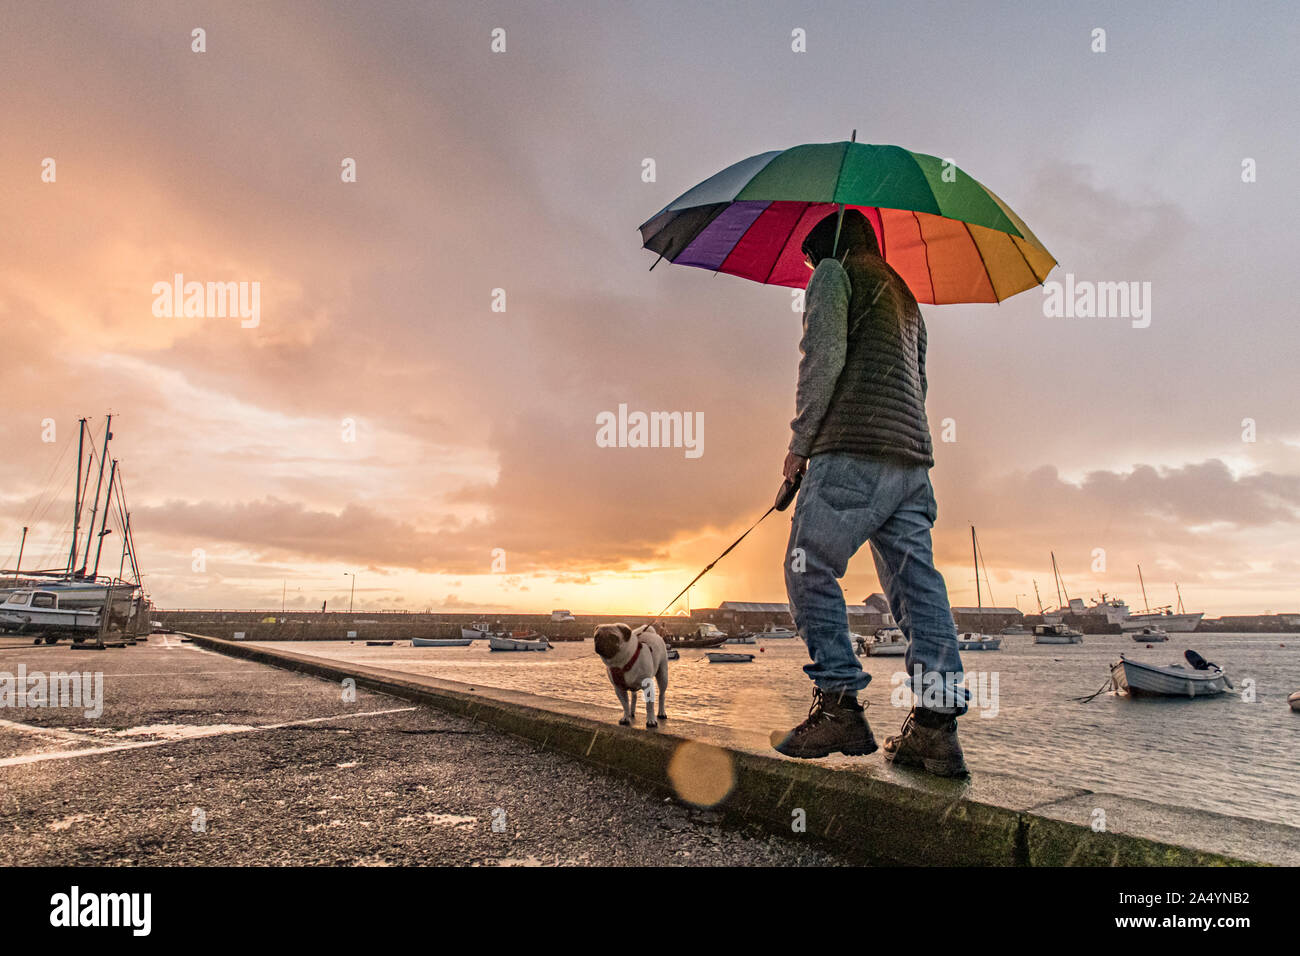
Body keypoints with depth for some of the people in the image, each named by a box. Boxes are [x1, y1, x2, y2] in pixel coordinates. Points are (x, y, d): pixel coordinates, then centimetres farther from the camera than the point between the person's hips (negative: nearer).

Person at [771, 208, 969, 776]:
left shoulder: (834, 273, 7)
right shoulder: (903, 295, 31)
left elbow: (824, 357, -8)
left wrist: (800, 440, -4)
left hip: (853, 451, -8)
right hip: (912, 456, 8)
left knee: (810, 569, -4)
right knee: (916, 580, 0)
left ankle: (838, 705, -10)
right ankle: (936, 724, -5)